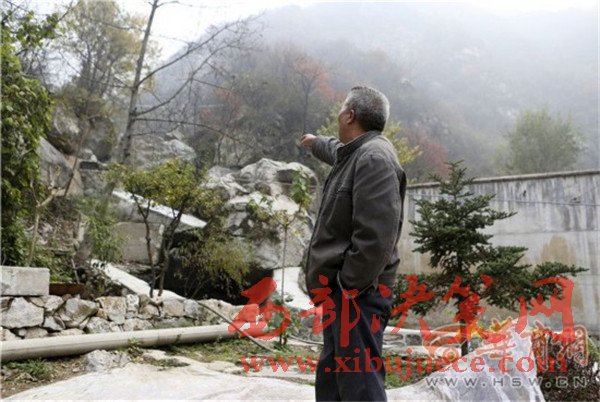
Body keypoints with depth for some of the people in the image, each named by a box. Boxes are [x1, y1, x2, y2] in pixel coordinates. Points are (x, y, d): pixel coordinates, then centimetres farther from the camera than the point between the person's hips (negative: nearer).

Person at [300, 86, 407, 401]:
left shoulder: (374, 157, -16)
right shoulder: (355, 153, 15)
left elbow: (377, 235, -26)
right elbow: (337, 150, 44)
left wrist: (348, 283, -20)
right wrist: (316, 143, 62)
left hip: (356, 293, -11)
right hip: (343, 292, 11)